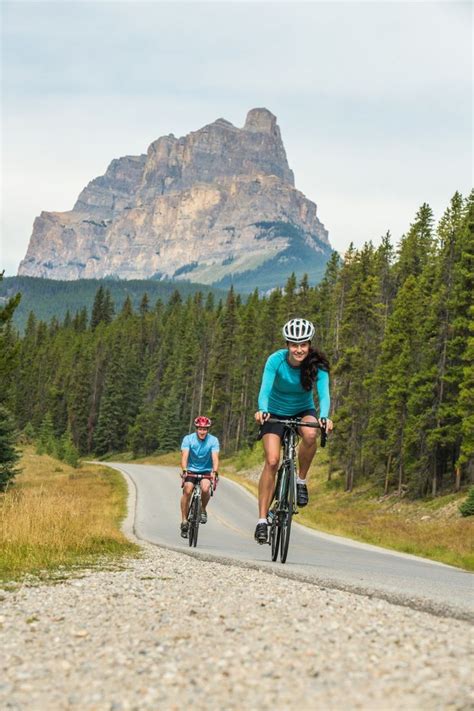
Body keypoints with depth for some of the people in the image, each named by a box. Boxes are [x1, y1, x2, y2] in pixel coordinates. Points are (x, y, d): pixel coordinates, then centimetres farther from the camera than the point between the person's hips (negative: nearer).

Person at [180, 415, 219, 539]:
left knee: (205, 488, -29)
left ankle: (203, 510, 0)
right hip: (191, 470, 0)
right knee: (187, 491, -23)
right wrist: (184, 470, -42)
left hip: (206, 471, 0)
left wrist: (214, 472, -42)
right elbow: (184, 456, -25)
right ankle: (184, 521, -11)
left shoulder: (213, 440, -13)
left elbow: (215, 458, -24)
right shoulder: (188, 439, -14)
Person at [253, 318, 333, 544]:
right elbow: (265, 389, -35)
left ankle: (301, 481, -10)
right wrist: (262, 410, -56)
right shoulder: (276, 360, -24)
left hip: (303, 411, 1)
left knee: (310, 434, -34)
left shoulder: (317, 364, -21)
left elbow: (323, 393, -32)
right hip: (276, 412, -1)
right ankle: (262, 519, -13)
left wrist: (324, 416, -52)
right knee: (272, 461, -19)